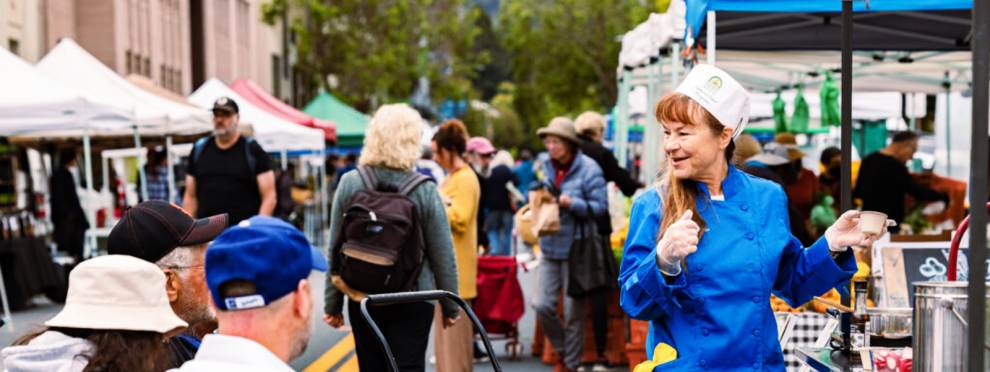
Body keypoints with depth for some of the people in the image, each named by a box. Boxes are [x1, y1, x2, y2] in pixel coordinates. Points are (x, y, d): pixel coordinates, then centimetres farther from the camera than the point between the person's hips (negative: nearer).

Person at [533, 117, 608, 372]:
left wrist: (571, 203, -23)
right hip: (550, 247, 5)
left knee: (573, 312, 3)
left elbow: (600, 207, -11)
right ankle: (562, 350, 24)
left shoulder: (588, 169, -9)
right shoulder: (546, 166, 7)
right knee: (543, 305, -2)